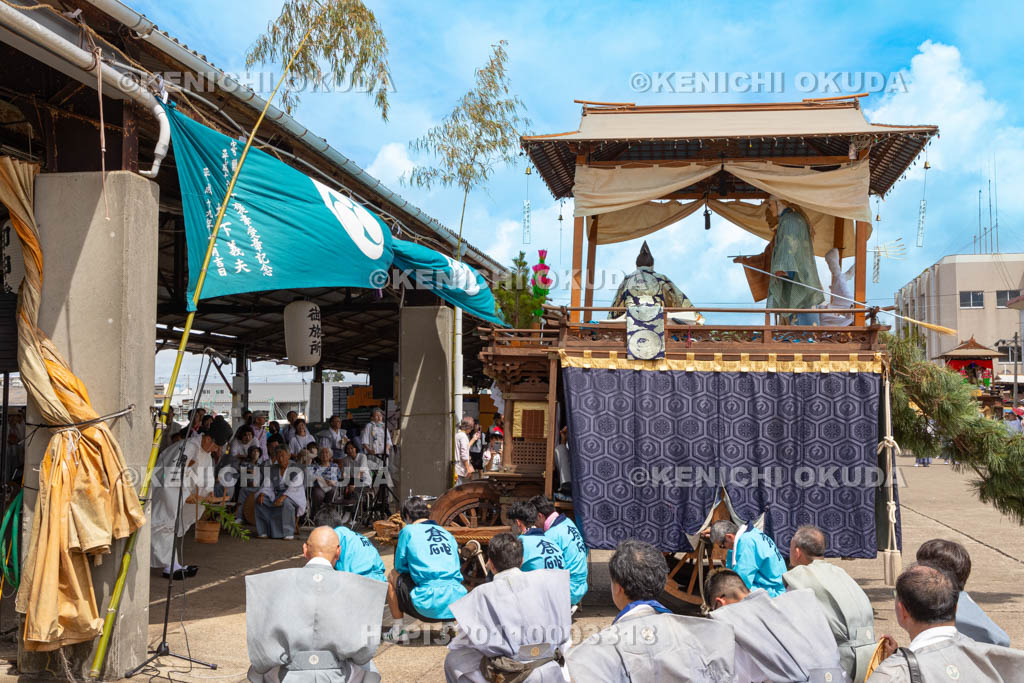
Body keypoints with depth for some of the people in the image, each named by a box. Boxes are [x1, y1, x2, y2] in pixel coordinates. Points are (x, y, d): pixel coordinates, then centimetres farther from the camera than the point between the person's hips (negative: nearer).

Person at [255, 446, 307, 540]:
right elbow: (267, 486, 4)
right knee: (260, 500, -20)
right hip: (276, 494, 5)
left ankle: (289, 532, -30)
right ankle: (264, 531, -15)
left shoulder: (295, 469, -9)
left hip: (293, 496, -5)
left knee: (286, 501, -39)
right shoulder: (271, 469, 7)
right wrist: (262, 494, -19)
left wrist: (283, 497, -36)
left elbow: (293, 487, -20)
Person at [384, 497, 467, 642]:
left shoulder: (408, 531, 5)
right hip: (456, 605, 5)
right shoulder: (447, 533, 19)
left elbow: (400, 567, 12)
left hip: (429, 607, -5)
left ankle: (397, 630, 19)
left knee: (393, 576, 20)